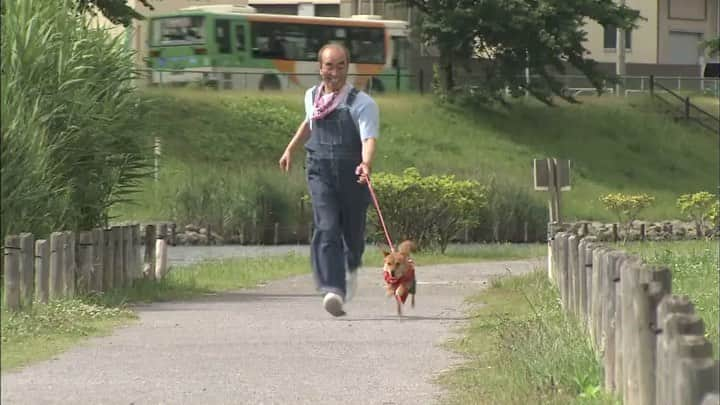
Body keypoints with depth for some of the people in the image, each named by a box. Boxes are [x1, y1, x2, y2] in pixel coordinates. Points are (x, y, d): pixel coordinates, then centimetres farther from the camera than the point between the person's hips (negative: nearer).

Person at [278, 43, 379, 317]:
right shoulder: (312, 96, 8)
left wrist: (366, 164, -40)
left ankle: (351, 267, 48)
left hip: (351, 175, -2)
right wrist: (291, 148, 31)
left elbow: (369, 139, -22)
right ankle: (332, 290, -28)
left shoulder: (362, 103, -8)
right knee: (326, 230, -16)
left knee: (353, 231, 12)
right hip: (320, 172, 2)